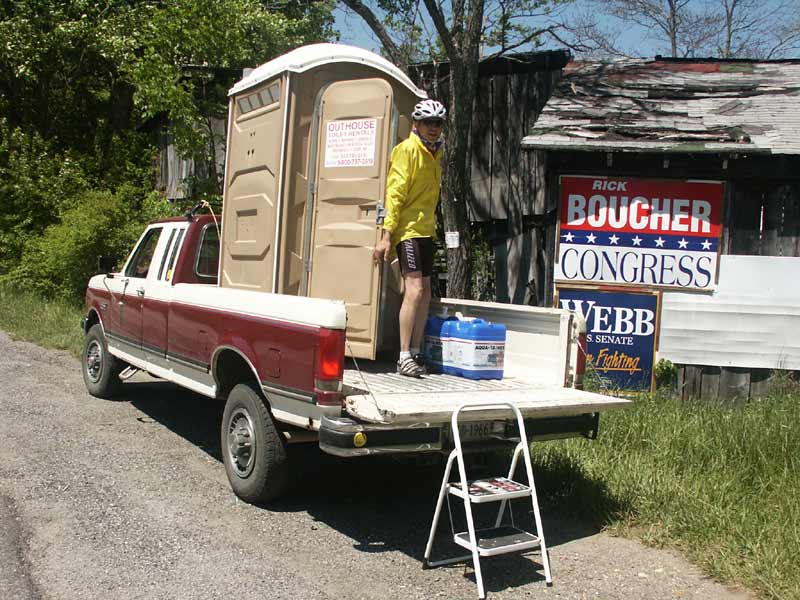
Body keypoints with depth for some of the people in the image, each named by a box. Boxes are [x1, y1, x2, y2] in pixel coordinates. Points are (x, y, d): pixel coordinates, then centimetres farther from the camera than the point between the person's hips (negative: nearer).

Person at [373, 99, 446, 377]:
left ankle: (414, 353, 16)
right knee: (414, 290, -15)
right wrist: (386, 235, -22)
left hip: (425, 229, 9)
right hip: (408, 229, -9)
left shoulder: (434, 153, 17)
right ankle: (404, 357, -11)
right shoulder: (407, 150, -9)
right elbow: (394, 192, -16)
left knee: (425, 292, 8)